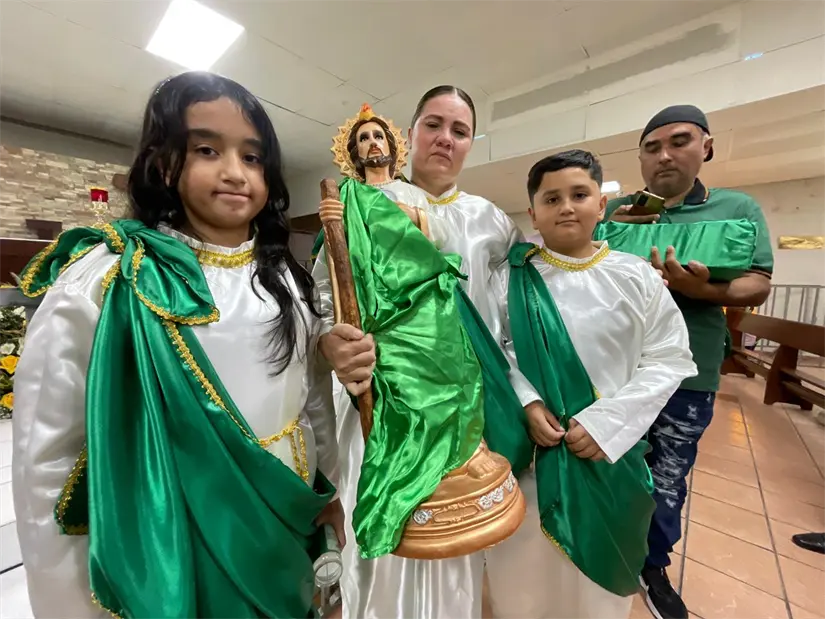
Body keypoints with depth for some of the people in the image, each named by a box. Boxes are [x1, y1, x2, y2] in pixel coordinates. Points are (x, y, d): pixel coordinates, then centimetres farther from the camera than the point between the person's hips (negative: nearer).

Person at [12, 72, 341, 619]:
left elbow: (316, 402, 2)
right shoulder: (101, 280, -15)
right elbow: (46, 458, -11)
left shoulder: (287, 280, -3)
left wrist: (329, 496, 8)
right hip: (167, 558, -3)